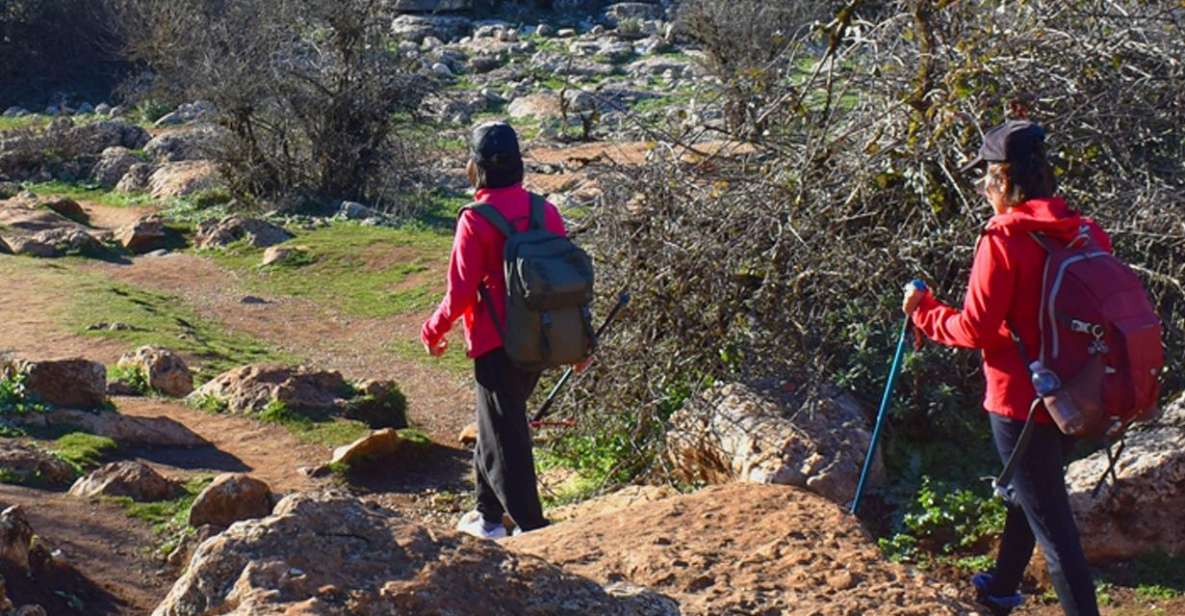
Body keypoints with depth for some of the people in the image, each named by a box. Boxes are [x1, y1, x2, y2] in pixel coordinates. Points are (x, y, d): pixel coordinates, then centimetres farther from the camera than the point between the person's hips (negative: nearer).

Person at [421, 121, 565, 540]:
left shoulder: (475, 222, -17)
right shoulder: (545, 212, 1)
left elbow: (460, 292, -15)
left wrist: (432, 332, 1)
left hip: (496, 346, -7)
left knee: (506, 437, 4)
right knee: (495, 426, 23)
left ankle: (533, 529, 8)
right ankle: (488, 515, 34)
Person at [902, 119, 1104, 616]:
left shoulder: (1003, 239, -20)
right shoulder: (1085, 233, 0)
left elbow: (976, 329, -18)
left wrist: (924, 311, -3)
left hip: (1021, 399, -8)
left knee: (1049, 518, 0)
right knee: (1028, 495, 26)